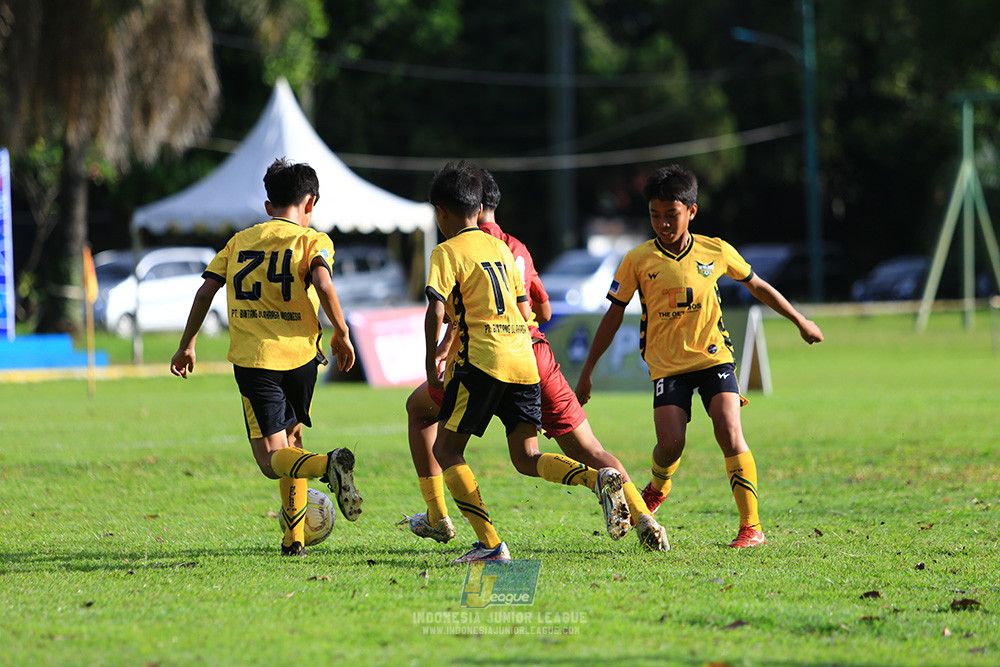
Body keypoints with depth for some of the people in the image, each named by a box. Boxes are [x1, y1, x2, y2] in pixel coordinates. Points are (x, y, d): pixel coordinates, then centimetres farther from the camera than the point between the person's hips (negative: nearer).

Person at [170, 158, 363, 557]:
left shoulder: (239, 241, 14)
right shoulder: (310, 240, 5)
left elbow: (206, 290, 9)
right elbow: (322, 283, -15)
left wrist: (187, 345, 17)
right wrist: (341, 334, -5)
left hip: (253, 359, 0)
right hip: (300, 355, 0)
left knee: (272, 458, -4)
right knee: (291, 438, 22)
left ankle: (327, 465, -35)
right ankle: (294, 538, 18)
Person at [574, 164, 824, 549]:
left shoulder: (716, 252, 1)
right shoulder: (638, 261, -3)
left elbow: (757, 286, 17)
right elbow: (614, 316, 4)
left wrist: (800, 321, 25)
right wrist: (587, 372, 5)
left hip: (713, 357, 0)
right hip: (667, 365, 0)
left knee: (729, 433, -19)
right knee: (670, 442, -17)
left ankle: (751, 527, -14)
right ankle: (659, 485, 21)